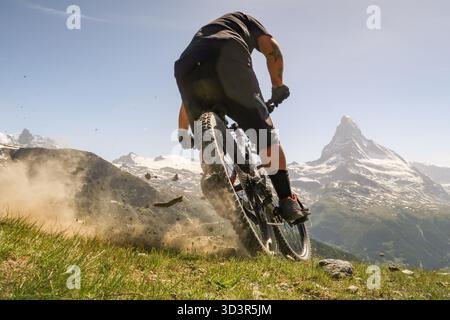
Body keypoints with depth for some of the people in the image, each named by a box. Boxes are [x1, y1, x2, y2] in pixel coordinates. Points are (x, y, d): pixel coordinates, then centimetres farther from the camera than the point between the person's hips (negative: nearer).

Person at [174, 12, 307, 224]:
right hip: (228, 59, -4)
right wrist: (278, 86, 24)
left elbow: (186, 99, 43)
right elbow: (271, 47, 17)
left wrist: (182, 132, 48)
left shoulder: (200, 35, 46)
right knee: (265, 134, 4)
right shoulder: (241, 19, 39)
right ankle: (288, 202, -3)